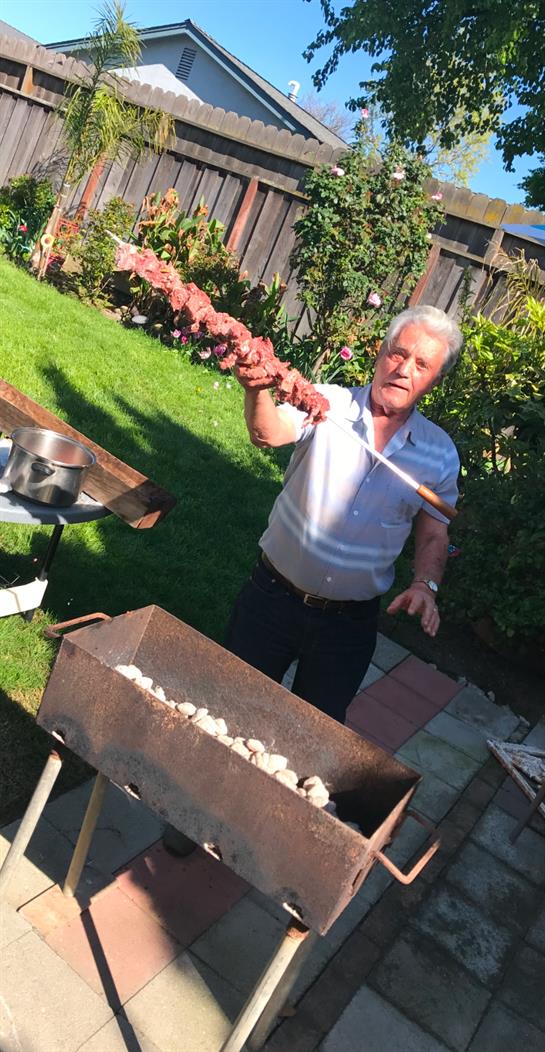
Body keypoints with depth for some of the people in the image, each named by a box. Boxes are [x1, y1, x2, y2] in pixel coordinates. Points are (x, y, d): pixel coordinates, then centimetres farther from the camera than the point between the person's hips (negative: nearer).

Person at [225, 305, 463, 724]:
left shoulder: (439, 453, -3)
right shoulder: (329, 404, -11)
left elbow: (433, 536, 5)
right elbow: (269, 432, -29)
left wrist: (425, 584, -13)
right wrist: (258, 390, -49)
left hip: (349, 624, 1)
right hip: (273, 596, -1)